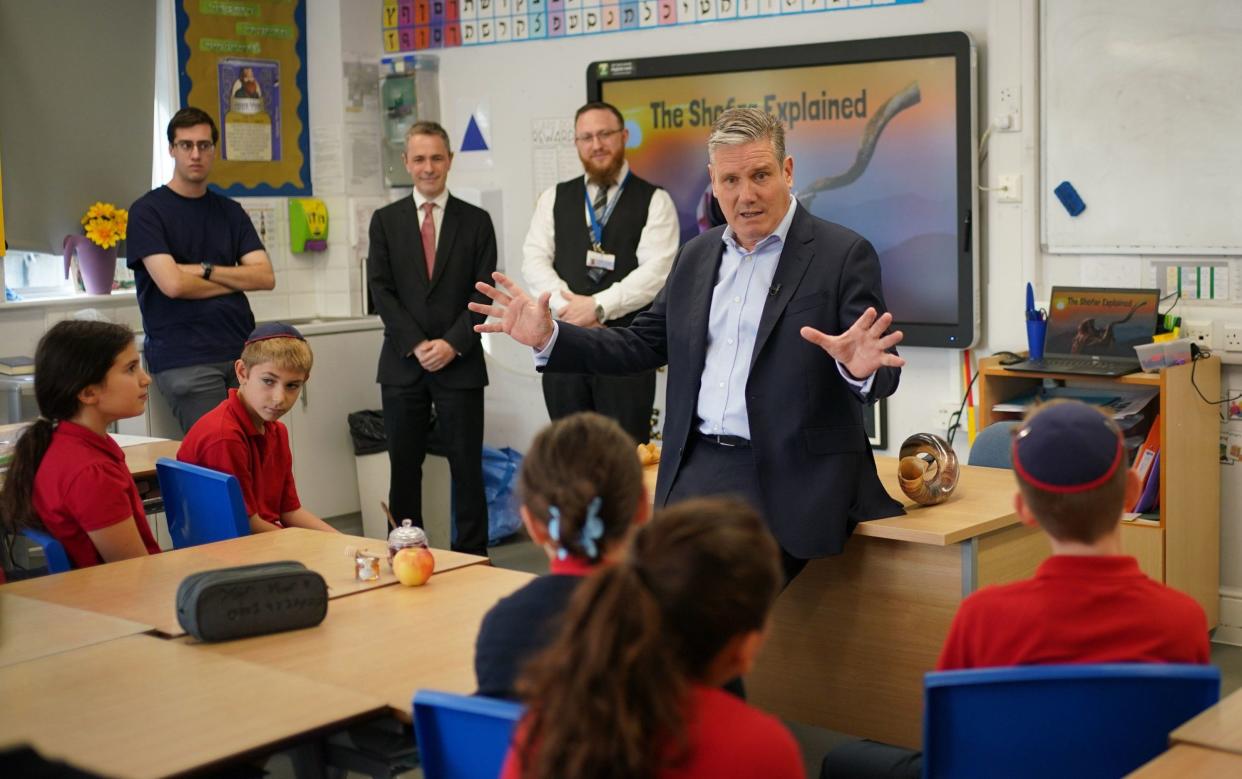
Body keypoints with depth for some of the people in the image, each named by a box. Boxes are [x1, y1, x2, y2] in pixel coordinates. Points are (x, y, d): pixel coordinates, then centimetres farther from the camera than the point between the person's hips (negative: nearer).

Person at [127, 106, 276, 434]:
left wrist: (204, 270, -8)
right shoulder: (147, 211, 1)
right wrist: (235, 279, 1)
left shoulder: (230, 211, 16)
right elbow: (172, 283, -12)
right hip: (184, 361, -5)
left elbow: (265, 277, 5)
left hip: (242, 352, 5)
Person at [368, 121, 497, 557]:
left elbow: (483, 291, 0)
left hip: (460, 363, -1)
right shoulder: (385, 221, 8)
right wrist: (416, 345, -10)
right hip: (402, 363, 1)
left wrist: (451, 343, -11)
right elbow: (381, 289, 1)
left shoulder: (476, 222, 5)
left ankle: (471, 558, 7)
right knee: (404, 467, 5)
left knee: (467, 466, 1)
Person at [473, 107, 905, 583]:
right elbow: (642, 345, 17)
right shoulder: (697, 256, 14)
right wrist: (548, 337, 6)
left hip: (788, 484, -5)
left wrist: (862, 369, -32)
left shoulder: (843, 254, -3)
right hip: (696, 471, 5)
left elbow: (882, 375, -8)